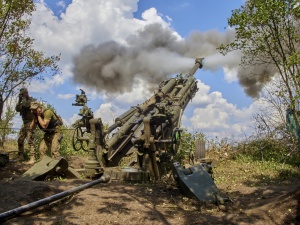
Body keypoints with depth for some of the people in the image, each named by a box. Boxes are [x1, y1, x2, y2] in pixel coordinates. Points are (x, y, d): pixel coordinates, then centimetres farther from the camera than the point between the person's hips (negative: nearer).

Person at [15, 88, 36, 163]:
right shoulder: (23, 101, 18)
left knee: (30, 141, -15)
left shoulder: (32, 100, -7)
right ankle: (20, 156, 21)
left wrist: (23, 99, -10)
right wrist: (19, 100, -2)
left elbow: (26, 105, -24)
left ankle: (32, 158, -16)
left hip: (30, 123, -9)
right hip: (24, 123, 9)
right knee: (20, 140, 11)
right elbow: (17, 109, 8)